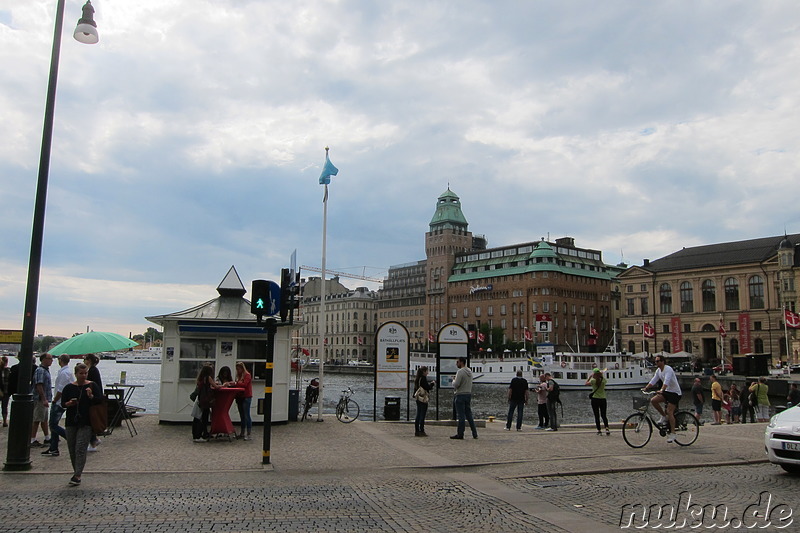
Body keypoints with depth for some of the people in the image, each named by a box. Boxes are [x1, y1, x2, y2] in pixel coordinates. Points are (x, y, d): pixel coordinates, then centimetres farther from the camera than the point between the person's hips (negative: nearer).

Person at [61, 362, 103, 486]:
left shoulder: (93, 386, -1)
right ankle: (76, 473, 24)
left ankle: (77, 476, -12)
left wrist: (91, 396, -24)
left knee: (80, 449, -11)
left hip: (86, 423, -4)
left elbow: (100, 400, -6)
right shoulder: (69, 387, 6)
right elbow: (62, 403, 9)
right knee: (72, 450, 10)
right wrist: (69, 403, -12)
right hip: (71, 422, 4)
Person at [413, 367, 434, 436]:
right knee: (422, 415, -4)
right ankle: (421, 431, -2)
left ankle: (417, 431, 12)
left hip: (418, 398, 8)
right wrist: (432, 384, 2)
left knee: (418, 415, 11)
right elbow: (427, 388, -17)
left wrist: (429, 384, 18)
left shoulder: (417, 379, 12)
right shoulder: (423, 378, -14)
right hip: (423, 398, -8)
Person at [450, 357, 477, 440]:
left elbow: (456, 385, -20)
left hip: (460, 395, -8)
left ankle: (460, 434, 0)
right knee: (469, 415, 12)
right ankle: (474, 434, 12)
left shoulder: (460, 372, -16)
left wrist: (453, 381, -1)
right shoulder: (470, 371, 12)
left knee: (461, 415, -4)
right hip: (468, 394, 8)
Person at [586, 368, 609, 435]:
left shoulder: (593, 381, -10)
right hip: (603, 399, 3)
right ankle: (607, 428, -8)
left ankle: (599, 430, 3)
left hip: (595, 399, -3)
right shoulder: (604, 380, -4)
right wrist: (601, 375, 17)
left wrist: (590, 376, 15)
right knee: (604, 415, 12)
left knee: (597, 416, 5)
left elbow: (586, 383, 9)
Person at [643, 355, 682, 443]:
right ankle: (664, 416, 7)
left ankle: (672, 433, -7)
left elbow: (666, 381, -33)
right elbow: (653, 380, 5)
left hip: (675, 392, -8)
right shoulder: (658, 370, 7)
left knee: (669, 412, -14)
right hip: (667, 391, 8)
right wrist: (646, 388, -8)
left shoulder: (668, 369, -19)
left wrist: (662, 390, -47)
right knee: (653, 400, -11)